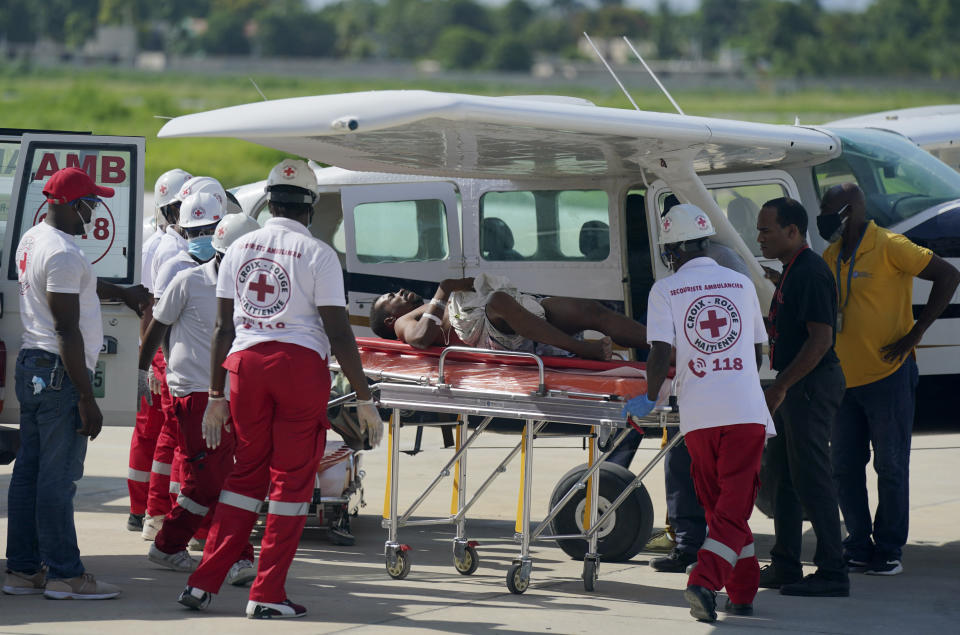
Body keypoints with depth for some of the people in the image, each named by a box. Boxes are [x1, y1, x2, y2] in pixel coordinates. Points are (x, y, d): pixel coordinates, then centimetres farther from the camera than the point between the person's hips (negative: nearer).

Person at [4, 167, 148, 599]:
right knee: (58, 478, -6)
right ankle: (65, 575, -4)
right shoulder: (63, 253, -18)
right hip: (59, 372, -10)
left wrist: (121, 292, 47)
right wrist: (87, 398, -19)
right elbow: (67, 330, -21)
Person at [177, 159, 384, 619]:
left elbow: (223, 327, 12)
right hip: (301, 363, -4)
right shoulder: (318, 254, -3)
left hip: (245, 361, 4)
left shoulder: (239, 249, 10)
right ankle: (267, 594, 4)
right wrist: (364, 399, -1)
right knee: (292, 477, 4)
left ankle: (203, 584, 10)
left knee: (247, 472, 15)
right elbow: (338, 332, -6)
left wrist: (216, 396, 18)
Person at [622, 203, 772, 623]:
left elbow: (661, 351, -8)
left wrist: (650, 397, 7)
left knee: (717, 505, 15)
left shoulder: (665, 290, 2)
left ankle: (743, 589, 19)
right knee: (734, 507, -1)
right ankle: (704, 581, -21)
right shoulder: (741, 284, 10)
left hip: (699, 415, 0)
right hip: (746, 411, 1)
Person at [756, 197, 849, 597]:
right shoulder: (792, 271, 16)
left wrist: (781, 387, -24)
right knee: (783, 474, 14)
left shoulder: (811, 273, -17)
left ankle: (832, 574, -7)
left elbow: (821, 339, -23)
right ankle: (785, 568, 21)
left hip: (811, 384, -11)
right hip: (795, 385, 11)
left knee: (811, 478, -9)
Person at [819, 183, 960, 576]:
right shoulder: (831, 258, 12)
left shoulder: (889, 248, -11)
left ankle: (889, 551, 6)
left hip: (888, 377, -7)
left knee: (890, 467, -1)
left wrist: (914, 334, -14)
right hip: (845, 379, 7)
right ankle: (858, 547, 17)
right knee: (844, 468, 8)